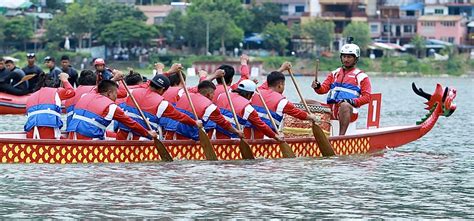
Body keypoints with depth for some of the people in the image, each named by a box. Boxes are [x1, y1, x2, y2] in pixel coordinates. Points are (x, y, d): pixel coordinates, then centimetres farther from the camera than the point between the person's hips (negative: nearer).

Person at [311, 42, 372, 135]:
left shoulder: (361, 76, 10)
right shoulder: (334, 73, 25)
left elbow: (367, 97, 1)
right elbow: (324, 88, 14)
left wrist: (352, 101, -15)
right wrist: (317, 87, -10)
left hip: (349, 111, -5)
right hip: (330, 108, 5)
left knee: (344, 106, -41)